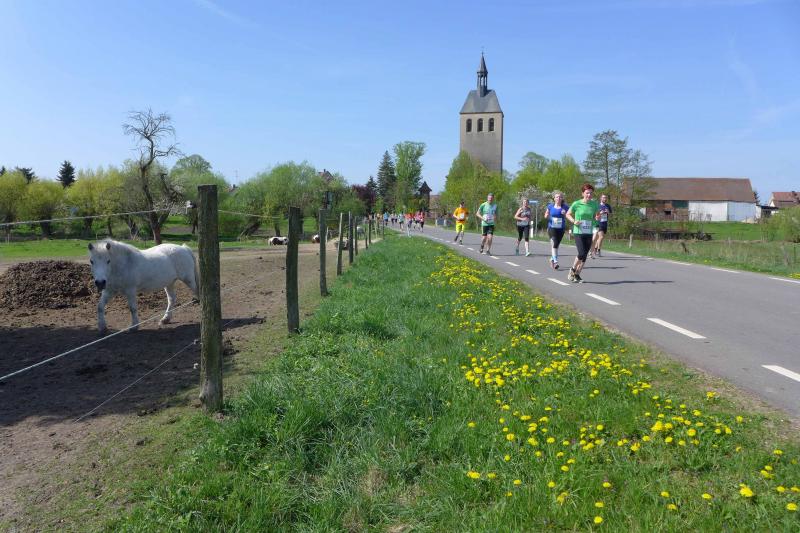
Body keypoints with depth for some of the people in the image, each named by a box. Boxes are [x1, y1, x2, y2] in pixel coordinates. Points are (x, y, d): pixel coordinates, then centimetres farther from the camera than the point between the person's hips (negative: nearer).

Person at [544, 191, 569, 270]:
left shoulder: (565, 207, -3)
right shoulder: (550, 206, 0)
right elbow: (546, 216, 12)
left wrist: (565, 213, -21)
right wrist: (546, 216, -11)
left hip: (561, 228, 2)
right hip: (552, 228, -2)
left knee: (556, 245, 13)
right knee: (554, 244, -17)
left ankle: (552, 259, 35)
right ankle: (555, 261, -20)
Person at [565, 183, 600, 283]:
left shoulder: (594, 204, 3)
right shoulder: (576, 204, -6)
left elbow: (597, 215, 16)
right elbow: (568, 214, 5)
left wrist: (597, 218, -8)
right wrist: (574, 221, -12)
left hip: (589, 233, 4)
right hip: (578, 232, -4)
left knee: (585, 255, 5)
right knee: (581, 253, -15)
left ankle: (577, 275, 19)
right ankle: (573, 269, 10)